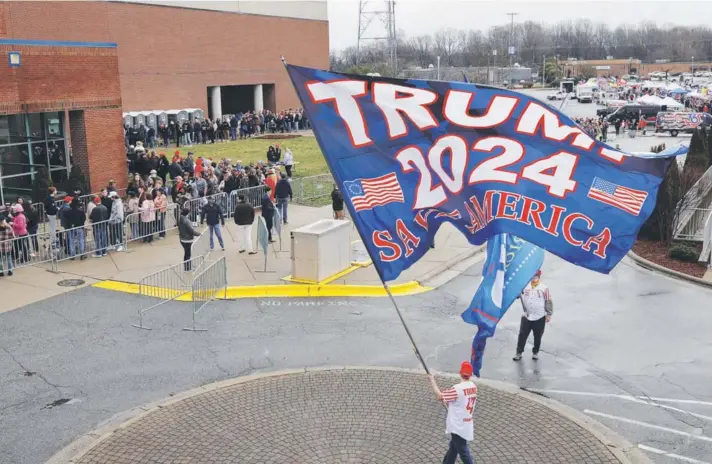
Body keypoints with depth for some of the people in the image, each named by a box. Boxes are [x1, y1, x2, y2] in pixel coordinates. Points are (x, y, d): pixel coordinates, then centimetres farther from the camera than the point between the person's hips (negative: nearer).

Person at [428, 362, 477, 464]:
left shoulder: (457, 388, -26)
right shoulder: (473, 387, -1)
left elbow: (439, 396, -22)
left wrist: (432, 380, -10)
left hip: (458, 426, -8)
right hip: (466, 424, 8)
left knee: (463, 451, 4)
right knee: (453, 447, 24)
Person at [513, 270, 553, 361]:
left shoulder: (544, 288, -9)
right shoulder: (524, 286, -3)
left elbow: (548, 302, -4)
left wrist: (549, 314, -3)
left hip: (540, 317, -1)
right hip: (526, 317, 1)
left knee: (537, 336, 13)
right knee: (522, 335, 5)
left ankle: (535, 352, 31)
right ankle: (519, 352, 18)